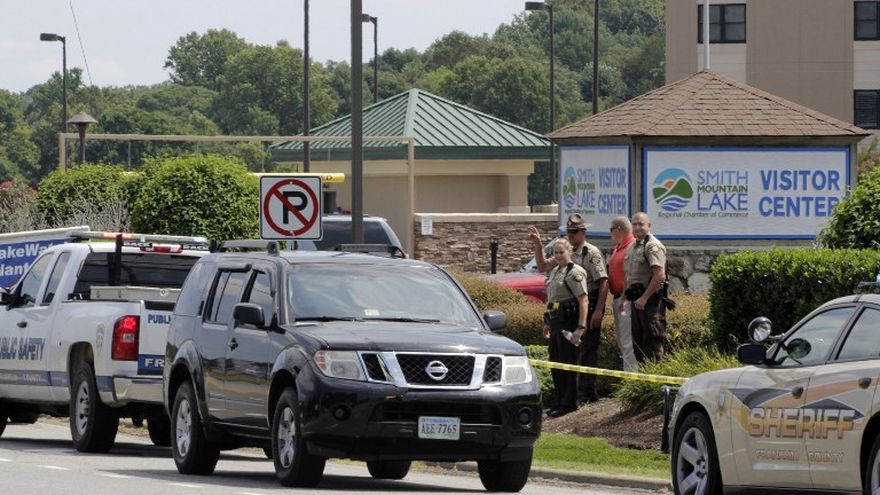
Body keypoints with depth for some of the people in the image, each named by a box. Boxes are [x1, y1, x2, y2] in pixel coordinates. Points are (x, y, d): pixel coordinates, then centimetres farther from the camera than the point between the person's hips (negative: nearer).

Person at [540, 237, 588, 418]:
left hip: (569, 322, -9)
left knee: (567, 362, -6)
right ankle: (560, 401, 22)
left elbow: (583, 301, -17)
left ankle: (569, 403, 0)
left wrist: (580, 327, -23)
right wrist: (547, 323, 25)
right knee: (555, 362, 12)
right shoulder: (554, 272, 17)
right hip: (556, 322, 9)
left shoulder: (575, 272, -11)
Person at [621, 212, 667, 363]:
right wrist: (624, 298, 22)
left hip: (651, 299, -10)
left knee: (652, 341, -9)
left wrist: (644, 298, -23)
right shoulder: (631, 247, 17)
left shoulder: (653, 246, -12)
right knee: (637, 341, 13)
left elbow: (659, 275, -21)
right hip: (637, 299, 10)